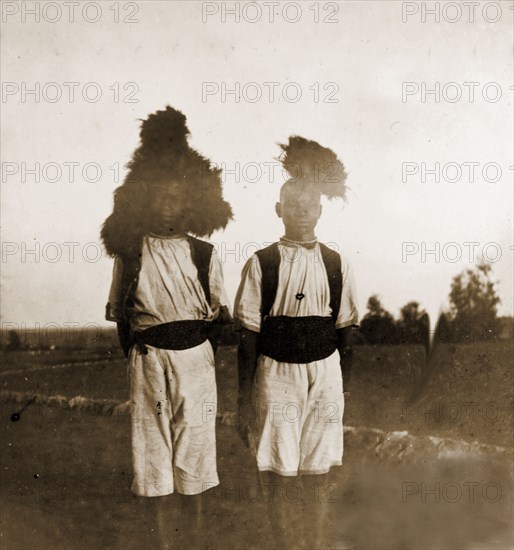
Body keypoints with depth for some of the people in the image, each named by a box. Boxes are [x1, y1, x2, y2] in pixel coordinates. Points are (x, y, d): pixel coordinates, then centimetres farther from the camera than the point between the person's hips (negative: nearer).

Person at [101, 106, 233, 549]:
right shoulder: (130, 252, 3)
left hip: (195, 357, 0)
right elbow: (119, 312, 9)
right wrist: (134, 351, 3)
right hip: (147, 359, 0)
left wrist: (203, 351, 1)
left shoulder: (203, 253, 3)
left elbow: (219, 313, 8)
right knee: (153, 444, 4)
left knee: (194, 440, 5)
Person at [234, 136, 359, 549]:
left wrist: (343, 387, 8)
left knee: (317, 475, 8)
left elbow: (345, 335, 9)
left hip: (325, 373, 2)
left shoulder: (338, 265, 4)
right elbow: (248, 337, -1)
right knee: (280, 475, 2)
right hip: (275, 373, -1)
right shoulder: (261, 264, -2)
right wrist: (244, 401, -2)